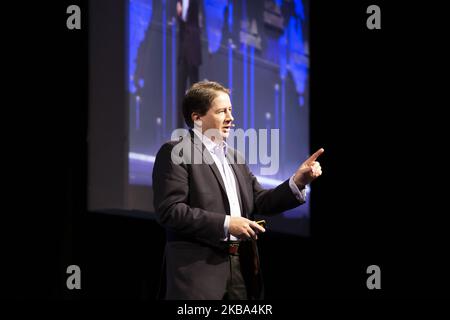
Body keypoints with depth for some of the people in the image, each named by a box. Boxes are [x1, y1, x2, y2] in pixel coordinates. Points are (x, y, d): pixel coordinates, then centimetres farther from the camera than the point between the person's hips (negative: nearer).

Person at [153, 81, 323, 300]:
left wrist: (297, 181, 0)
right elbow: (169, 211, -14)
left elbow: (260, 202, 15)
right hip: (199, 270, -7)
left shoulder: (235, 157, 20)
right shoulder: (175, 152, -4)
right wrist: (225, 224, -15)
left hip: (242, 270, 7)